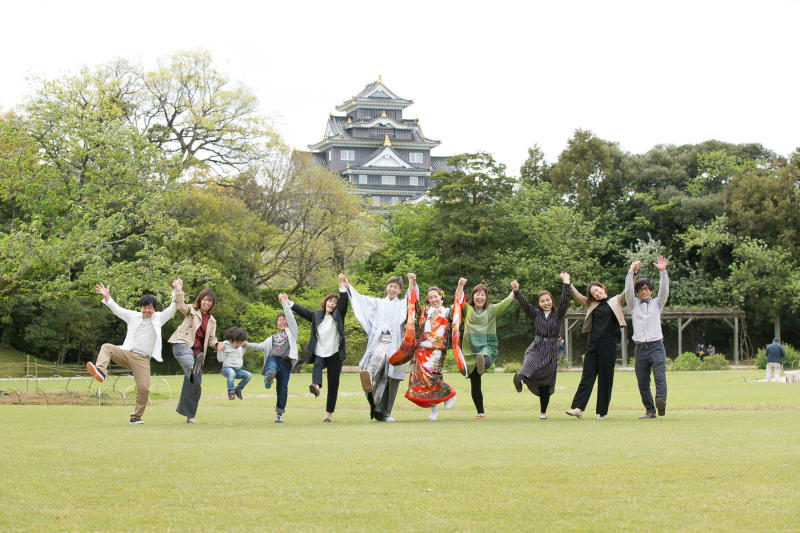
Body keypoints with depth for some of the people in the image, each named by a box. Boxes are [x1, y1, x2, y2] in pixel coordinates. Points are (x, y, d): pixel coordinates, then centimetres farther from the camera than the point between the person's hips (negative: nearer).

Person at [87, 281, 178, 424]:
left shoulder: (158, 318, 11)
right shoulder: (134, 316, 15)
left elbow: (172, 309, 3)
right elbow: (116, 309, 12)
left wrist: (176, 292, -9)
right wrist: (106, 297, -1)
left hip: (142, 359, -2)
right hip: (126, 353, 2)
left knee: (144, 388, -12)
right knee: (106, 347, -22)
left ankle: (136, 417, 3)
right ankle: (100, 371, -46)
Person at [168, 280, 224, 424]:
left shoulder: (212, 321, 22)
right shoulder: (191, 311, 8)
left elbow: (211, 339, 20)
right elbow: (181, 306, -12)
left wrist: (217, 344, -3)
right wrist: (178, 290, -27)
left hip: (198, 350, 5)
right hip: (183, 343, -5)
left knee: (194, 384, 2)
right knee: (187, 357, -42)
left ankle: (189, 415, 12)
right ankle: (193, 367, -79)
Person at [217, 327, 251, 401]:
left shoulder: (239, 347, 13)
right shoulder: (226, 346, -8)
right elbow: (220, 359, -7)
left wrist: (244, 347, 20)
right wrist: (219, 350, -23)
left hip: (238, 370, 7)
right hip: (227, 368, -7)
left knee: (248, 375, -15)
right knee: (231, 372, -42)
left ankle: (238, 389, 5)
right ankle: (231, 392, -31)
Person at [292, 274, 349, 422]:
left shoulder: (338, 315, 7)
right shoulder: (316, 315, 14)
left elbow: (344, 302, -6)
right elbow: (303, 311, 14)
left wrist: (342, 286, -17)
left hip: (335, 354, -1)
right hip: (320, 354, 1)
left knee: (333, 385, 0)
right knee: (317, 365, -34)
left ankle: (329, 413, 6)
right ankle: (316, 386, -62)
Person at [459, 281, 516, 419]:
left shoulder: (492, 310, 10)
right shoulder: (467, 309, 11)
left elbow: (507, 302, 2)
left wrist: (514, 290, -12)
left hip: (487, 346, -2)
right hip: (470, 349, 2)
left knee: (486, 360, -41)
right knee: (475, 383, 1)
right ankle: (480, 412, 10)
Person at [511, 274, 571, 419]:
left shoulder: (558, 315, 8)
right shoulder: (535, 314, 10)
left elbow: (565, 301, -5)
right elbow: (524, 303, -2)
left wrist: (566, 284, -12)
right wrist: (516, 291, -16)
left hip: (551, 350, 0)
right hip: (536, 347, 0)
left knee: (545, 383, 0)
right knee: (531, 363, -34)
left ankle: (543, 412, 9)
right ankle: (520, 378, -66)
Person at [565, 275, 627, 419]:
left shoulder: (616, 301, 6)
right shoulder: (592, 304, 16)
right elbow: (577, 296, 16)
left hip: (608, 344, -3)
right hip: (593, 343, 3)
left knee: (606, 378, 2)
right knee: (587, 376, -3)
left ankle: (603, 411, 7)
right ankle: (578, 408, -8)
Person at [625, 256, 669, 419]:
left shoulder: (657, 303, 15)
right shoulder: (634, 304, 15)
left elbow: (664, 291, 0)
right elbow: (628, 290, 0)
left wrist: (663, 272, -13)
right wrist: (631, 272, -11)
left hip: (656, 346, -2)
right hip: (640, 348, 2)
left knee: (659, 375, -21)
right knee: (642, 382, 0)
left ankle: (661, 400, -40)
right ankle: (650, 410, 5)